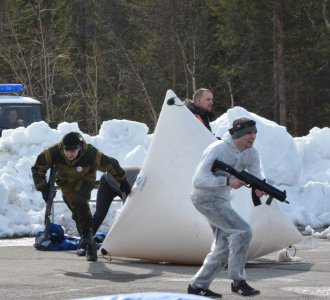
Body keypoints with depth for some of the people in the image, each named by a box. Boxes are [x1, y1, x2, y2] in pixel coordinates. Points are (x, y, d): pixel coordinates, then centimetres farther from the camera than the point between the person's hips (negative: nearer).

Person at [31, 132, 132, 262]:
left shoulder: (90, 154, -36)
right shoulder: (54, 152, -33)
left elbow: (111, 165, -21)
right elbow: (38, 167, -18)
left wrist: (123, 182, -8)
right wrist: (43, 187, -22)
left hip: (85, 179, -3)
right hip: (66, 182, 3)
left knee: (80, 202, -31)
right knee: (77, 212, -2)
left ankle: (87, 234, -15)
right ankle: (89, 246, 9)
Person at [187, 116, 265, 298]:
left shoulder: (251, 154, -2)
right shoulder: (218, 150, -24)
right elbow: (198, 180, -27)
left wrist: (259, 188, -28)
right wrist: (227, 181, -37)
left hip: (222, 200, 9)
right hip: (206, 199, -9)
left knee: (224, 247, 12)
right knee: (243, 231, -19)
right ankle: (238, 281, -12)